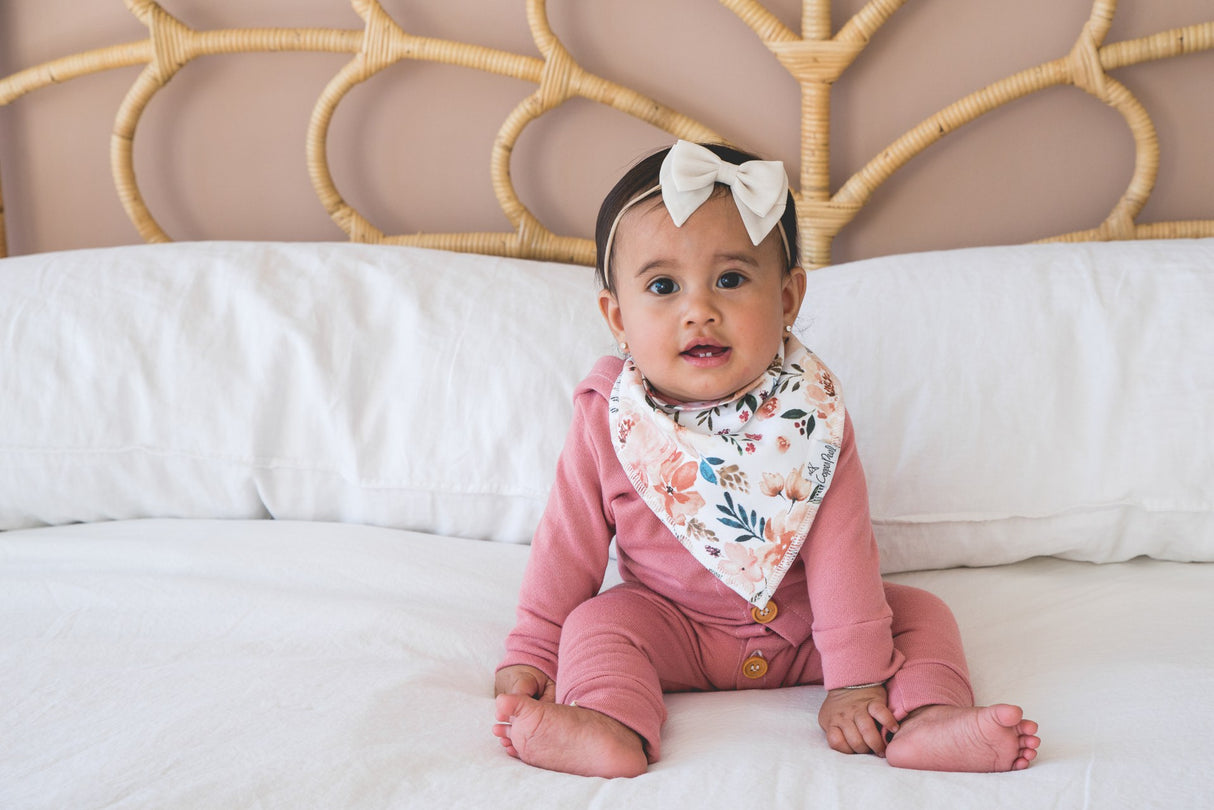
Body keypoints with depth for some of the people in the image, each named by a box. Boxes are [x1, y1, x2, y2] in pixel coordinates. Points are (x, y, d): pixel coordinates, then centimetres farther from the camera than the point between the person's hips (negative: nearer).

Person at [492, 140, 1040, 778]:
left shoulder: (811, 414, -17)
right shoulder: (609, 422, -16)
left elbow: (840, 549, -18)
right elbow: (570, 542, -4)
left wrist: (856, 680, -21)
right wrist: (530, 653, -1)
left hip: (802, 629, 1)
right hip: (672, 625, 0)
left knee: (921, 613, -12)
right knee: (598, 621, -23)